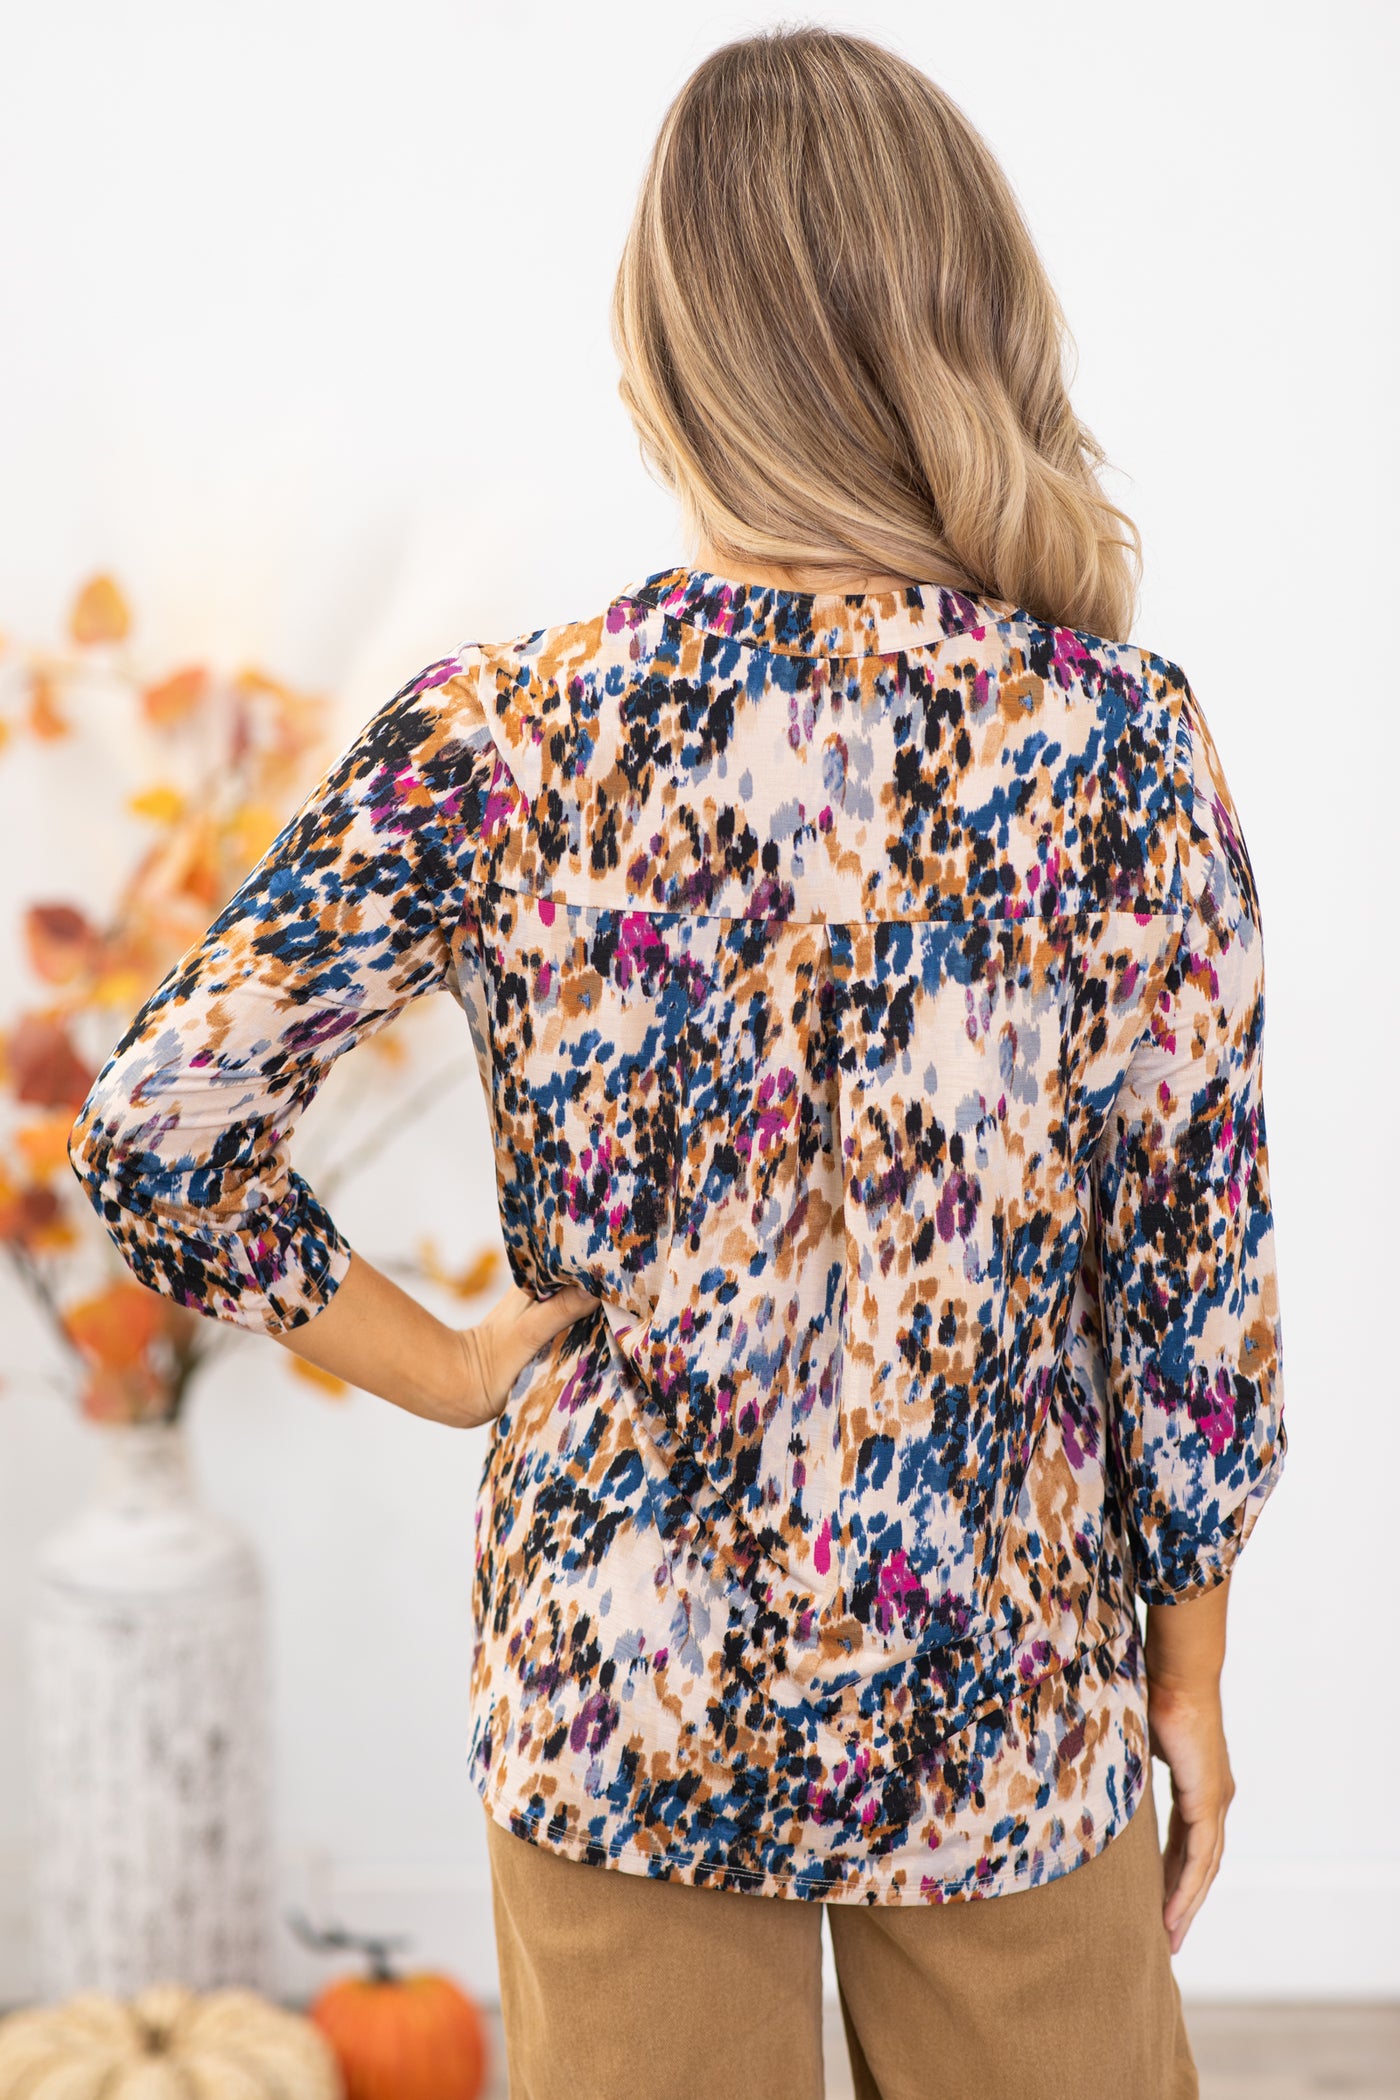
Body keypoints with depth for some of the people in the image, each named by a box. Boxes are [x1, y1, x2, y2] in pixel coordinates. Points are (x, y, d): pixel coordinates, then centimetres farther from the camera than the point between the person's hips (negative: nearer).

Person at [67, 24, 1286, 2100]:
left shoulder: (509, 739, -13)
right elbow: (1196, 1275, -6)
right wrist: (1192, 1677, 5)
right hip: (1009, 1693, 0)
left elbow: (157, 1121, -15)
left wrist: (443, 1366, -3)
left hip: (621, 1687, 0)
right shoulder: (1127, 739, -12)